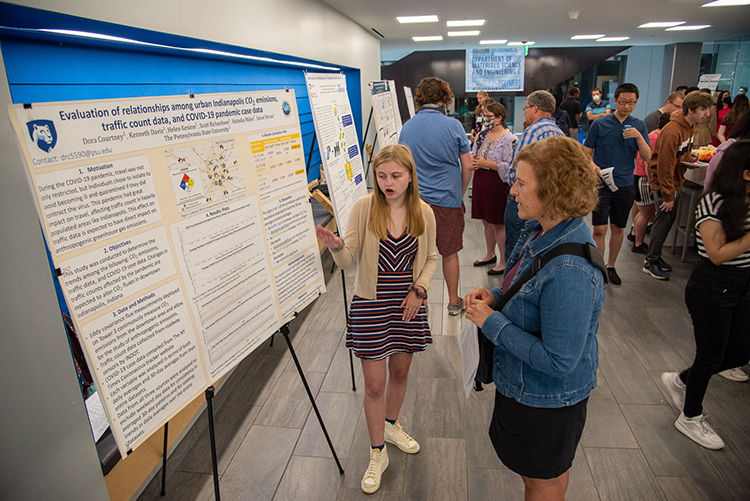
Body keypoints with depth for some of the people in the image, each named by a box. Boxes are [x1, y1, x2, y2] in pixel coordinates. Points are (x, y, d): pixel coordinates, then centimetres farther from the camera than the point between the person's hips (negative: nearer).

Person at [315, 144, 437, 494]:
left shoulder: (424, 212, -4)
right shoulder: (364, 207, -12)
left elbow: (430, 258, 8)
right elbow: (347, 260, -13)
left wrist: (418, 289, -6)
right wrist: (336, 246, -35)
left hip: (407, 304, 3)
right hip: (370, 305, -3)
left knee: (400, 371, 20)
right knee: (374, 384, 5)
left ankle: (391, 425, 49)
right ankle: (378, 454, 27)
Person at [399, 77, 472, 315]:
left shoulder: (407, 127, 2)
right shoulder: (453, 125, -8)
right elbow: (467, 166, -4)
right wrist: (460, 193, 11)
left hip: (416, 199, 3)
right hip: (447, 200, -2)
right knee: (449, 253, 11)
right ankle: (454, 301, 25)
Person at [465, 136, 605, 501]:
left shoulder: (571, 272, -35)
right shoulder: (540, 232, -5)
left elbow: (558, 361, -30)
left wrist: (491, 322, -24)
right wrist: (495, 296, -6)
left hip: (547, 399, -8)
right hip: (525, 385, 8)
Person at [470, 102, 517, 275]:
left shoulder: (509, 139, -13)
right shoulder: (483, 133, 9)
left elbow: (510, 166, -19)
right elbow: (473, 154, 17)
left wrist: (486, 163, -21)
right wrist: (473, 160, -7)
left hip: (497, 183, -7)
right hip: (480, 181, 7)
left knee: (498, 224, 1)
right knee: (486, 221, 17)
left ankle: (504, 261, 15)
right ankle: (490, 255, 34)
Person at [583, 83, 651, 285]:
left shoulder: (639, 125, 5)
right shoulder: (600, 124, -1)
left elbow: (647, 157, 0)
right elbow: (586, 152, 1)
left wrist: (638, 136, -16)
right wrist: (593, 166, -19)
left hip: (625, 185, 3)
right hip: (601, 184, -3)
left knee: (618, 229, 12)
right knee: (600, 230, -8)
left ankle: (611, 266, 28)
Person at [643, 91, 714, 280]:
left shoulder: (690, 126, 5)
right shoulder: (672, 131, -23)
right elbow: (665, 165, -23)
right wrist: (668, 195, -20)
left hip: (674, 181, 9)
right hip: (663, 181, -9)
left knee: (668, 220, 12)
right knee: (664, 220, -5)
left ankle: (655, 256, 24)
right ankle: (651, 263, 6)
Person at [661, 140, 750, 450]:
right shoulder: (714, 204, -19)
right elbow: (718, 254, -23)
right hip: (712, 289, -8)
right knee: (711, 355, 6)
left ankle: (680, 381, 38)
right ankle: (690, 418, 29)